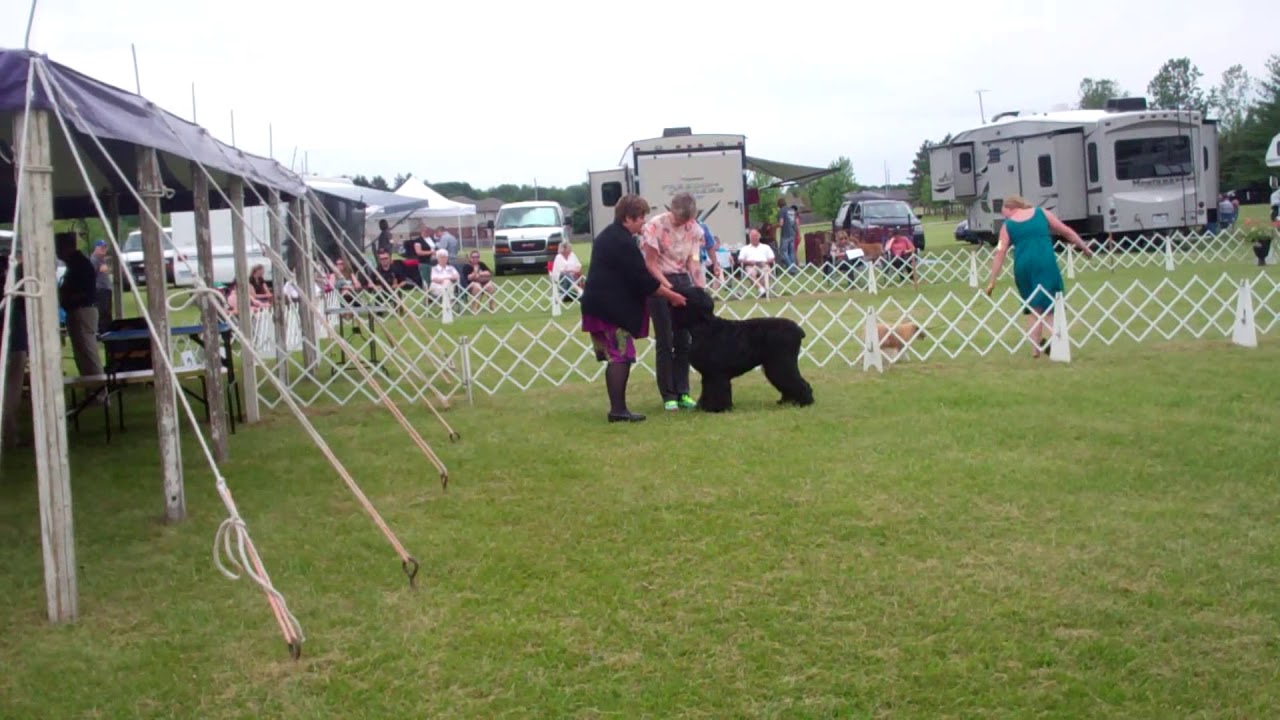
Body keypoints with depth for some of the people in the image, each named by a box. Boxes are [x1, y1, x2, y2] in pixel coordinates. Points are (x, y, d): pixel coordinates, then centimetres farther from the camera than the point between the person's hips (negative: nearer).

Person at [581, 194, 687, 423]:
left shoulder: (607, 236, 16)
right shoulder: (624, 242, -17)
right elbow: (643, 279, -16)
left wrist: (662, 287, 19)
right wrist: (671, 296, -6)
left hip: (599, 304, 10)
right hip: (613, 307, -10)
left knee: (615, 357, 11)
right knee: (621, 357, -6)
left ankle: (617, 408, 13)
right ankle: (618, 410, -6)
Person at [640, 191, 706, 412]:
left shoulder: (694, 229, -1)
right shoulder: (655, 226, -14)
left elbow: (692, 261, 3)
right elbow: (650, 263, -11)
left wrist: (700, 286, -12)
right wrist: (669, 288, -17)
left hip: (683, 281, 4)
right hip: (659, 282, -4)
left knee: (684, 339, 4)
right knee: (665, 341, -3)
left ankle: (682, 392, 11)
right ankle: (668, 395, 3)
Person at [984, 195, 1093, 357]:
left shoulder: (1007, 226, 10)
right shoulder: (1042, 213, 12)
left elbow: (1000, 253, 4)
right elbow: (1067, 232, 13)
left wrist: (992, 281, 4)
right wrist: (1084, 248, 23)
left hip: (1023, 265, 1)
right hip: (1045, 262, -1)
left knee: (1032, 306, 14)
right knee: (1048, 304, 1)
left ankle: (1035, 348, 11)